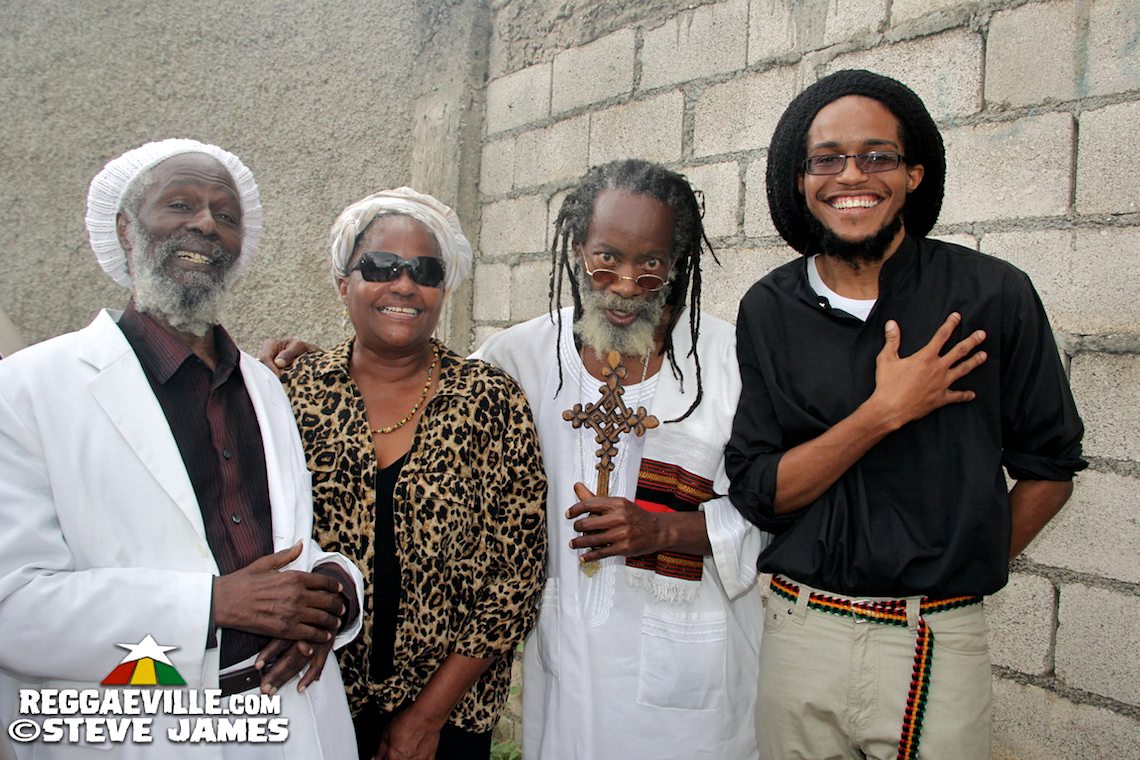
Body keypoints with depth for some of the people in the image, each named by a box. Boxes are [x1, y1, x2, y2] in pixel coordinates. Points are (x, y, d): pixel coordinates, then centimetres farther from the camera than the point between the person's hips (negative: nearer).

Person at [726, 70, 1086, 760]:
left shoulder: (994, 295, -6)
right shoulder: (769, 311, -2)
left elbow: (1050, 466, 4)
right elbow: (756, 491, -7)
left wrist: (961, 574, 6)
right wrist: (884, 412, -16)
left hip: (941, 647, -1)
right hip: (802, 631, 2)